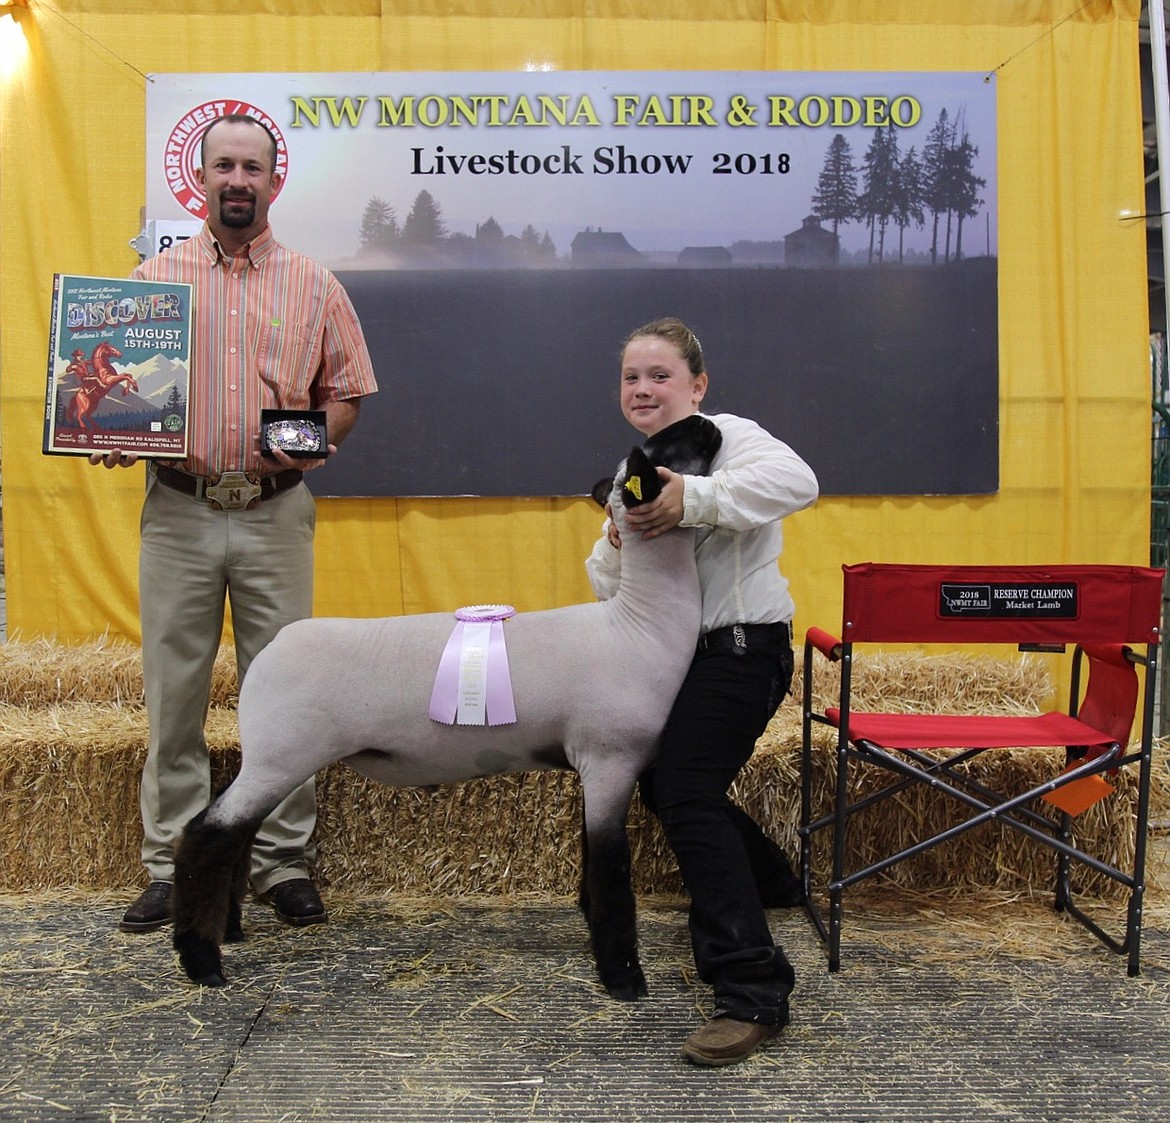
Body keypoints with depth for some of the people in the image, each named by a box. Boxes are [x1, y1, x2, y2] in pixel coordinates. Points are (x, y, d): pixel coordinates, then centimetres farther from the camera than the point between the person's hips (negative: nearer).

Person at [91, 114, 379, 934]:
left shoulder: (314, 286, 9)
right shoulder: (153, 279, 11)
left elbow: (346, 397, 9)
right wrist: (114, 437, -7)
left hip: (276, 512, 0)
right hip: (177, 508, 1)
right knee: (173, 691, 4)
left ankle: (285, 863, 15)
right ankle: (172, 866, 16)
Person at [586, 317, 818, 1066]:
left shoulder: (723, 437, -12)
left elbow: (796, 480, -34)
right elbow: (609, 586, 14)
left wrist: (696, 499, -44)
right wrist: (615, 546, -9)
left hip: (743, 645, -10)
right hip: (678, 650, 10)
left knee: (686, 792, -21)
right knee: (662, 784, 21)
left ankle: (754, 991, -17)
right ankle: (770, 882, 48)